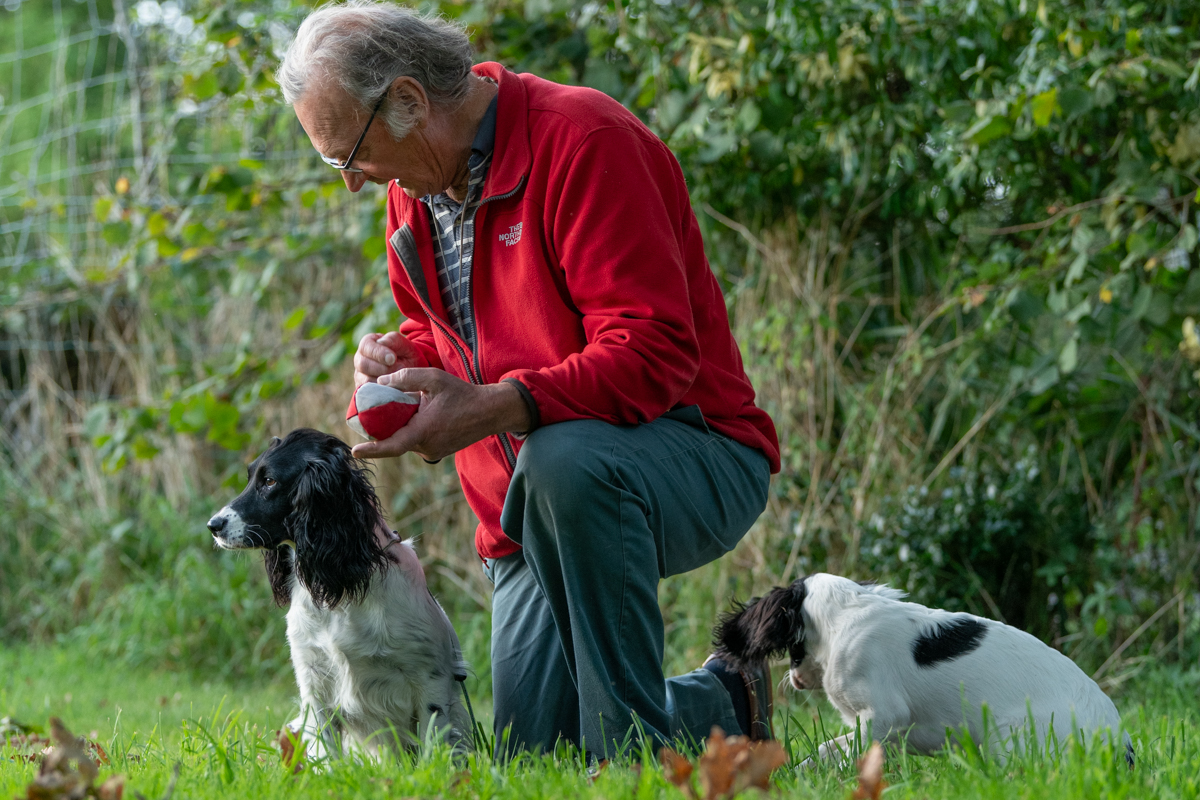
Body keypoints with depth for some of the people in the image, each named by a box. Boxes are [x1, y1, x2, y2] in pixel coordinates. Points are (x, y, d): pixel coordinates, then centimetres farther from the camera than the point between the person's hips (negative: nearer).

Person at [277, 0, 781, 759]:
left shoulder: (583, 139, -19)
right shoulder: (414, 190, 8)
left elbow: (653, 352, -26)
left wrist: (491, 408, -36)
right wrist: (397, 356, -1)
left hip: (696, 459, -8)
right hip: (534, 506, 8)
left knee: (563, 461, -41)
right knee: (533, 755, -3)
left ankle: (636, 733, -25)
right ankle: (722, 705, 23)